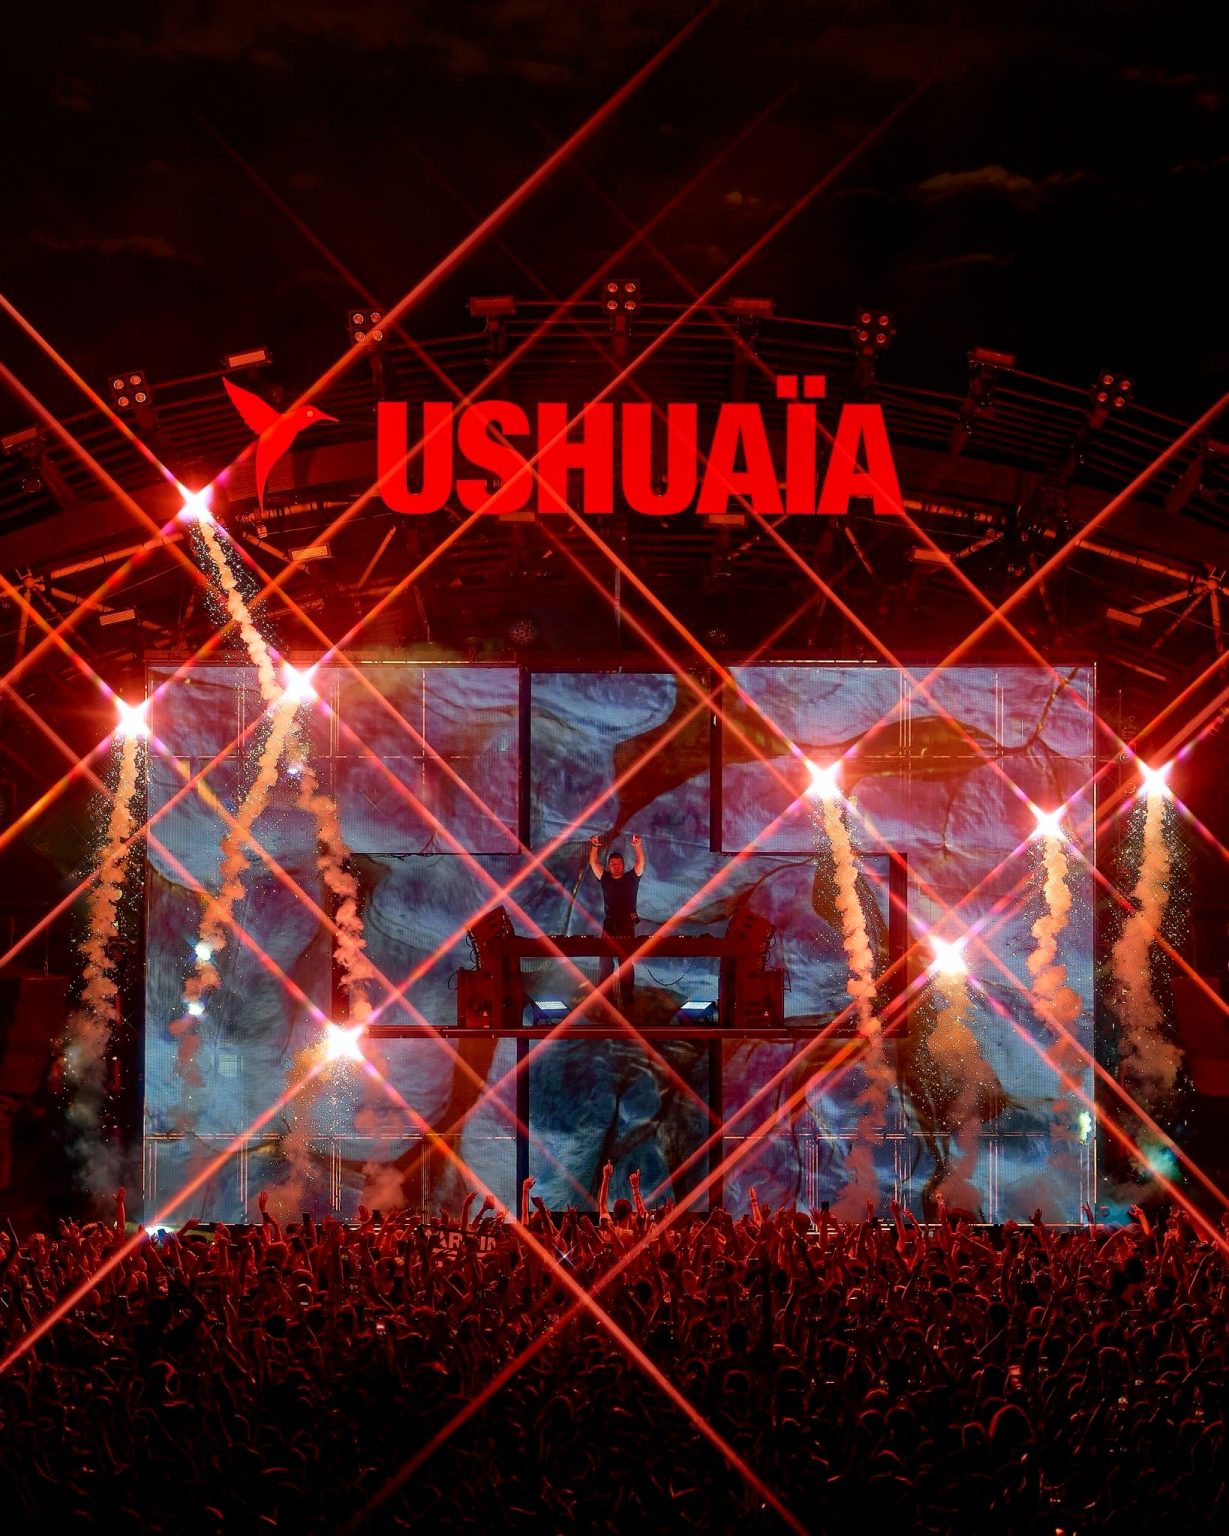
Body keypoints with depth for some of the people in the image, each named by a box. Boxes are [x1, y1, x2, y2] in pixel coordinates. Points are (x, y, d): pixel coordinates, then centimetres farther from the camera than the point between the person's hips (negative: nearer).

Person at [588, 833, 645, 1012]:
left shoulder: (631, 879, 5)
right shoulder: (605, 879, 10)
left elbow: (640, 862, -6)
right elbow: (593, 863, 3)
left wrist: (637, 845, -24)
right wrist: (594, 847, -14)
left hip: (627, 928, -2)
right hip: (608, 928, 2)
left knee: (627, 967, -1)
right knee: (604, 966, 1)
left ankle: (627, 1000, 0)